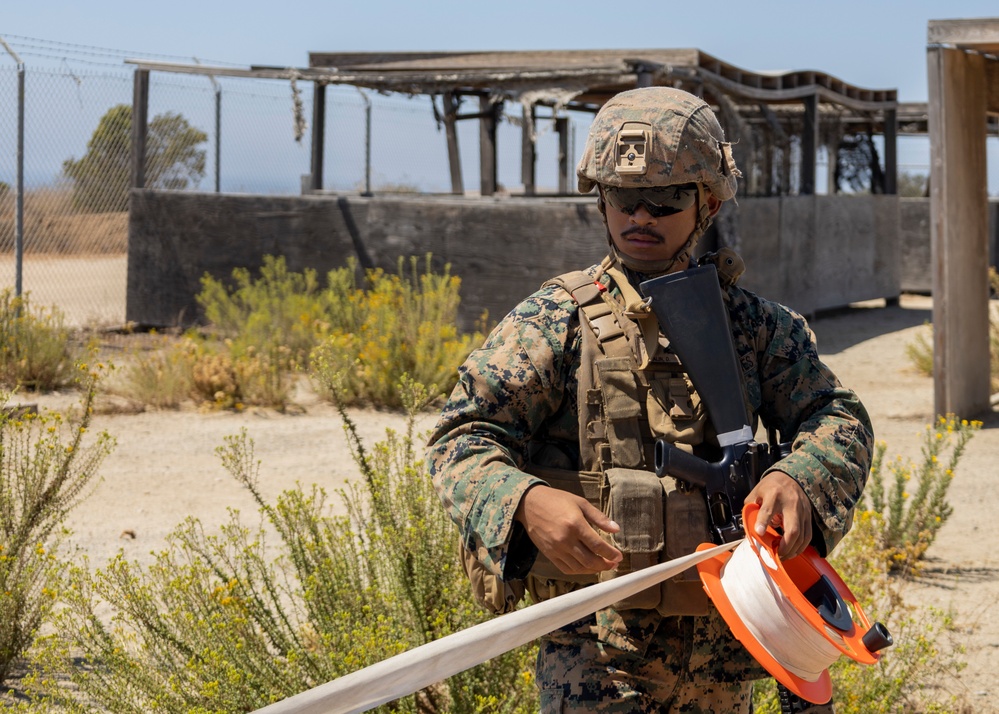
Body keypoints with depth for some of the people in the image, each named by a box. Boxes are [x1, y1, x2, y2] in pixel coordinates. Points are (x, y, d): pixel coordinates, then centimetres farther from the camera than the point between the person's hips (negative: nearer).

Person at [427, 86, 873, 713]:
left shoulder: (753, 324, 7)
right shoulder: (556, 319, -3)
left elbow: (838, 416, 5)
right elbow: (464, 436, -7)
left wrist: (799, 480, -19)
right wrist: (526, 502, -29)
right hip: (596, 643, -4)